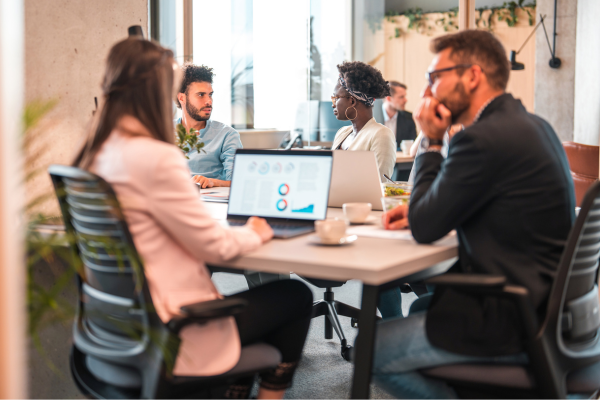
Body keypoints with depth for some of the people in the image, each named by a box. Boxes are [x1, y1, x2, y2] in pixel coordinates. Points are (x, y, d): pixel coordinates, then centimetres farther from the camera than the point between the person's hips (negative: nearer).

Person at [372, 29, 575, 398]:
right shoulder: (532, 124, 9)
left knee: (372, 350, -1)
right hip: (544, 299, 10)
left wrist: (431, 143, -6)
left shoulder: (484, 137, -23)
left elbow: (425, 228, -14)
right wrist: (421, 211, 8)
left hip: (514, 322, -10)